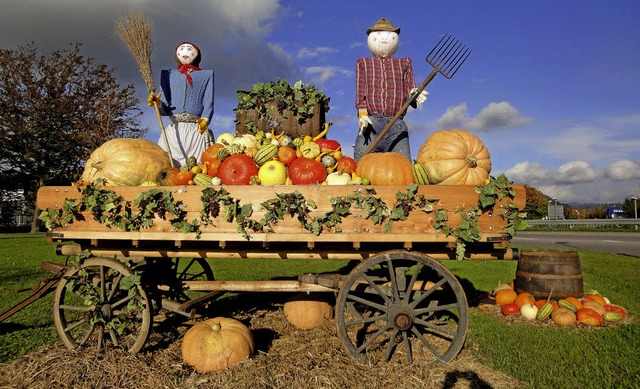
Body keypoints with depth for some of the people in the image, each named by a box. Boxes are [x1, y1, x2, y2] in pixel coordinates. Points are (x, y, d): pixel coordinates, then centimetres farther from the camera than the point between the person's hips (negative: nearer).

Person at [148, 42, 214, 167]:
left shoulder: (207, 74, 19)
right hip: (174, 131, 2)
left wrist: (205, 120, -14)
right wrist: (158, 104, -8)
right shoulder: (168, 74, 23)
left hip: (196, 129, -2)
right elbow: (166, 109, 15)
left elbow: (208, 104, 5)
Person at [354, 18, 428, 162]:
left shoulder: (404, 63, 24)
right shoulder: (364, 63, 21)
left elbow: (408, 92, 13)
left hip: (397, 128, 1)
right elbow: (361, 93, 9)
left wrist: (414, 96, -12)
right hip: (371, 125, -1)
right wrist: (362, 116, -9)